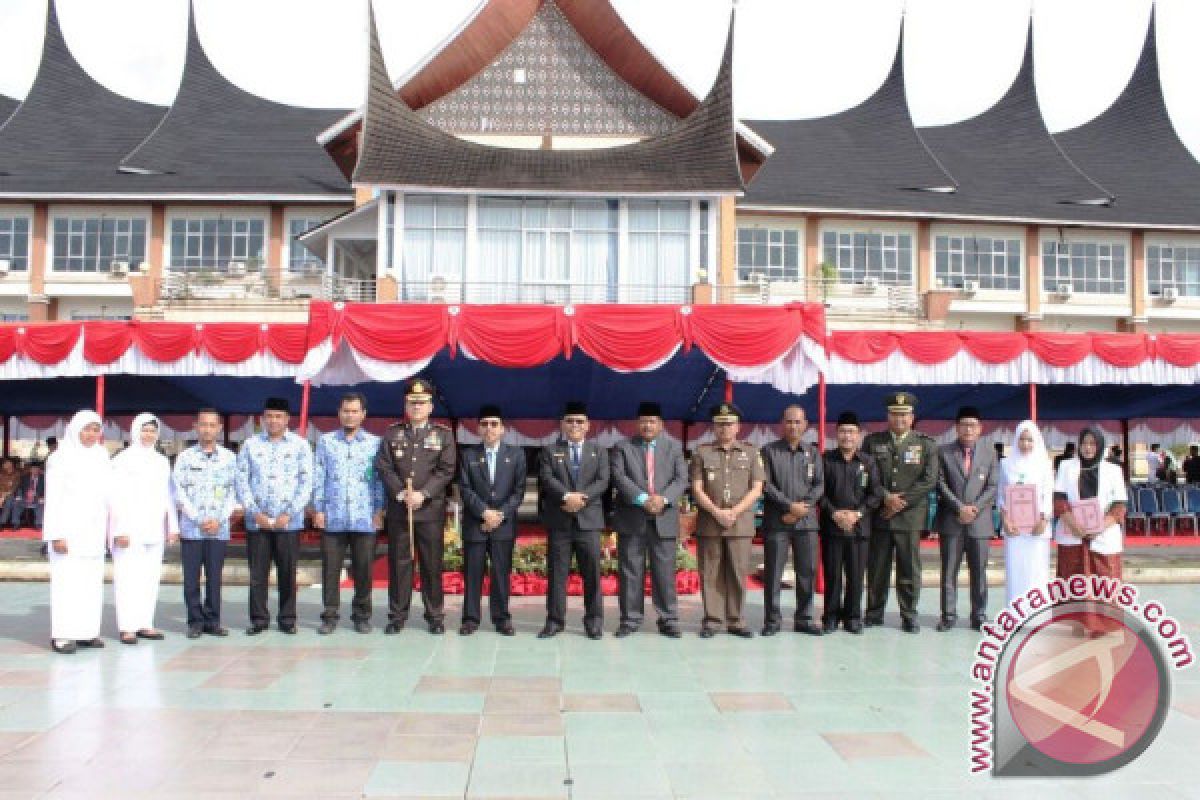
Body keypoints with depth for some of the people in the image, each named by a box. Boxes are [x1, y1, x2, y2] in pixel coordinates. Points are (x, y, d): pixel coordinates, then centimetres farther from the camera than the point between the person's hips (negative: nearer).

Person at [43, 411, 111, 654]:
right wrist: (57, 534, -14)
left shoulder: (101, 457, 11)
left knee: (92, 581, 5)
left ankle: (87, 631, 11)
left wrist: (108, 529, 7)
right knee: (66, 581, -6)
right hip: (69, 531, -5)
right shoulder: (62, 458, -5)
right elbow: (53, 499, -8)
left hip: (93, 531, 5)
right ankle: (62, 635, -2)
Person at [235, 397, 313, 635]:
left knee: (288, 572, 2)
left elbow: (306, 483, 1)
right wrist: (255, 512, -6)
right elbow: (242, 481, 5)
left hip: (289, 521, -1)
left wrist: (289, 513, -8)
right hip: (257, 520, 1)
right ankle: (259, 618, 13)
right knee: (257, 572, 3)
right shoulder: (250, 445, 8)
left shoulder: (300, 445, 5)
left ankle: (288, 618, 12)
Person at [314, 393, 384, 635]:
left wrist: (379, 510, -1)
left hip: (364, 518, -1)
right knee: (330, 568, 3)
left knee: (363, 569, 3)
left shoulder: (375, 443, 7)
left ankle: (362, 615, 15)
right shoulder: (326, 441, 10)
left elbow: (380, 479, 6)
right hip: (332, 517, 1)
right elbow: (318, 477, 8)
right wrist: (318, 508, 1)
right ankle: (330, 615, 12)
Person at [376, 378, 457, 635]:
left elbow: (446, 470, -3)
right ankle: (397, 615, 13)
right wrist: (401, 493, -11)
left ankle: (435, 616, 11)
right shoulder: (392, 433, 10)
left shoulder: (443, 434, 5)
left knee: (432, 564, 2)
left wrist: (423, 494, -13)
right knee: (398, 563, 5)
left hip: (431, 510, -1)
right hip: (398, 508, 1)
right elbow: (383, 466, 1)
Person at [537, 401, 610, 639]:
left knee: (592, 571, 1)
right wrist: (566, 497, -20)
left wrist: (582, 497, -15)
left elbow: (602, 481, 0)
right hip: (558, 520, 0)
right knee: (557, 571, 2)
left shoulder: (598, 451, 13)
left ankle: (594, 620, 9)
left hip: (589, 519, 1)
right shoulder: (550, 450, 10)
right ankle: (555, 620, 7)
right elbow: (546, 479, -4)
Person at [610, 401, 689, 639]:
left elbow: (681, 479, 3)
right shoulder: (623, 447, 6)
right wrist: (642, 499, -19)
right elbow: (619, 477, -7)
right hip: (631, 518, 0)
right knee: (630, 572, 3)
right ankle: (630, 619, 11)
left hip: (664, 519, 1)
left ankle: (668, 620, 10)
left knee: (665, 572, 3)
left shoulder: (674, 447, 11)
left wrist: (663, 498, -15)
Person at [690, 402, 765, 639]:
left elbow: (757, 489, 3)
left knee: (738, 573, 1)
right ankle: (711, 621, 9)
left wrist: (735, 512, -9)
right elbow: (697, 489, 2)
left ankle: (735, 621, 10)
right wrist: (716, 512, -11)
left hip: (741, 524, 0)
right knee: (711, 573, 2)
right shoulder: (702, 453, 8)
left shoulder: (751, 452, 9)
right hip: (709, 523, 0)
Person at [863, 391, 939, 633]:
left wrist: (902, 500, -10)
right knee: (876, 567, 5)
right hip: (879, 516, 1)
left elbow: (929, 480, -2)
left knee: (909, 568, 2)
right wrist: (885, 496, -11)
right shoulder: (872, 441, 9)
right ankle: (874, 614, 16)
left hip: (910, 516, -1)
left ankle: (909, 616, 11)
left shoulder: (926, 445, 6)